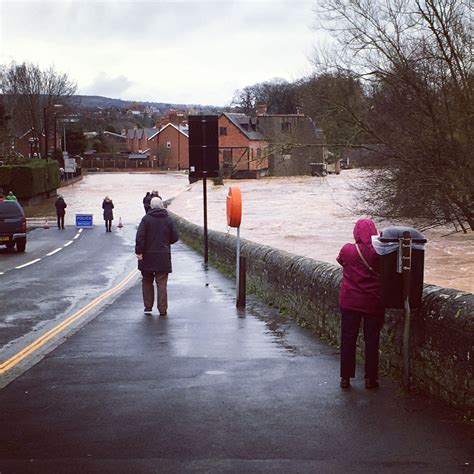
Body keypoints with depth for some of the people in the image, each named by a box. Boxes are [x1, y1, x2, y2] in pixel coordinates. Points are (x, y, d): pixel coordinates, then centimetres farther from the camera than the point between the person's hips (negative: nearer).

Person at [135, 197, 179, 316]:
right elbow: (175, 237, 2)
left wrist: (139, 251, -11)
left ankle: (148, 307, 15)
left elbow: (140, 236, -14)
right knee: (162, 283, 3)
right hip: (163, 257, 1)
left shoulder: (146, 219, -6)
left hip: (147, 256, -1)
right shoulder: (168, 220, 1)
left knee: (147, 282, 14)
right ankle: (163, 309, 0)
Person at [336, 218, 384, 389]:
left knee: (348, 339, 10)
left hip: (350, 302, 0)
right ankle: (370, 378, 14)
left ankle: (345, 377, 14)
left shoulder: (347, 250, -9)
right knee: (371, 340, 9)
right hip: (373, 303, 0)